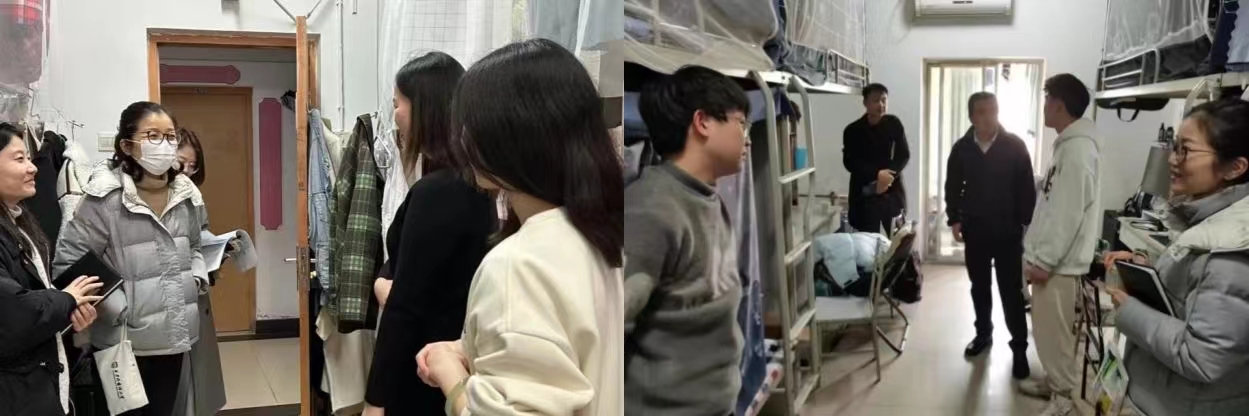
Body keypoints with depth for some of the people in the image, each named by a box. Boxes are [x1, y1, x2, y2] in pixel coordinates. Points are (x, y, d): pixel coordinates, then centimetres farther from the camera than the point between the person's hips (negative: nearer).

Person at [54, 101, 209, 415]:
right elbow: (67, 262, -16)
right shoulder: (106, 198, -17)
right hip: (126, 340, -5)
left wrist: (198, 277, 1)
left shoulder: (187, 194, 2)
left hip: (174, 335, 5)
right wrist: (118, 309, -19)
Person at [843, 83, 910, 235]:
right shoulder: (853, 130, -3)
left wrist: (888, 175, -15)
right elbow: (850, 162, -7)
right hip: (865, 194, -2)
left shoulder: (894, 124, 2)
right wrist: (877, 174, -20)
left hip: (892, 190, 2)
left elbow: (904, 155, 2)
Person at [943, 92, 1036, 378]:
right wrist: (954, 219, 4)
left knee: (1011, 291, -1)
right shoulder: (961, 148, 0)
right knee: (979, 287, 15)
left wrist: (1027, 223, -7)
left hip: (1008, 231, -3)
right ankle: (983, 333, 32)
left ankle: (1019, 348, 6)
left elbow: (1026, 188, -4)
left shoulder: (1015, 146, -8)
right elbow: (953, 187, 10)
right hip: (975, 230, 3)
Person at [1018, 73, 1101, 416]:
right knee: (1046, 327, 18)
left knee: (1053, 330, -2)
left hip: (1059, 262, -10)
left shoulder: (1078, 148, -19)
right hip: (1051, 257, 10)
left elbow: (1069, 213, -24)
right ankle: (1053, 382, 31)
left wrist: (1044, 260, -21)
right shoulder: (1069, 144, 13)